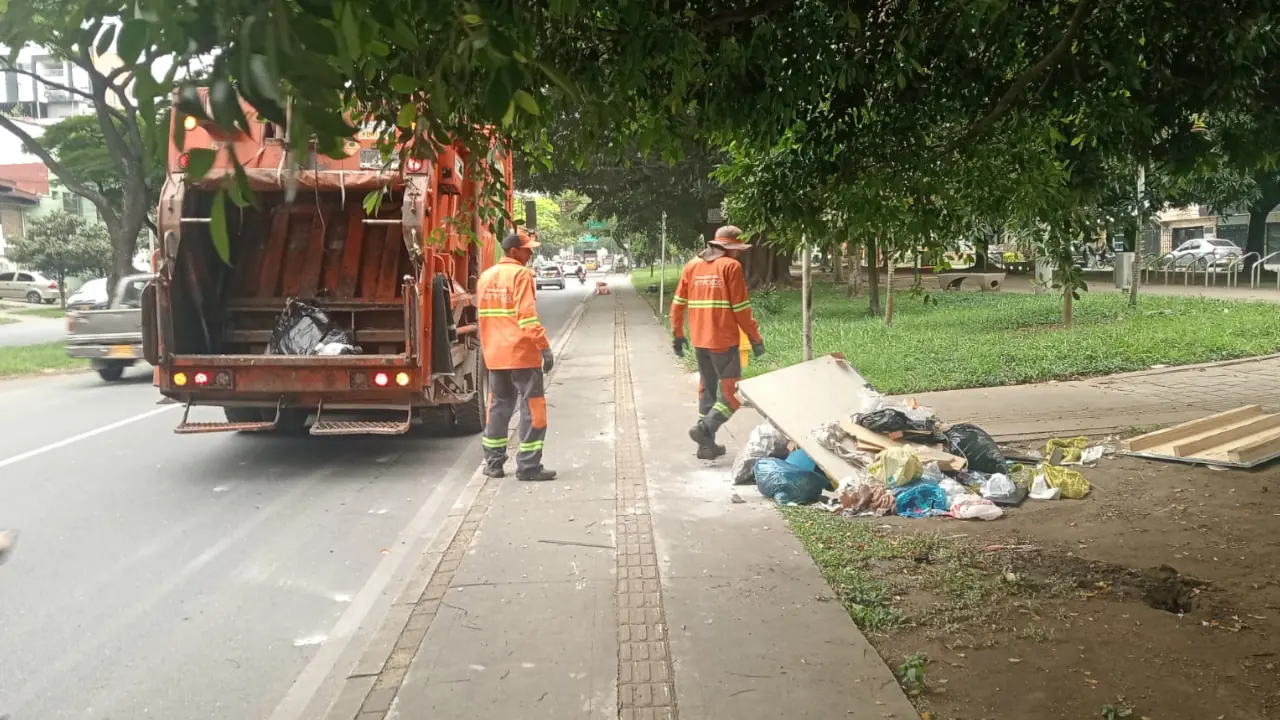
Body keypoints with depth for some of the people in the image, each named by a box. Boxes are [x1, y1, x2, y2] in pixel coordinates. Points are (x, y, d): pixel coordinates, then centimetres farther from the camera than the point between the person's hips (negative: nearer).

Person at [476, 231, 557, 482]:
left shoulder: (486, 276, 13)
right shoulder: (520, 274, -10)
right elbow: (527, 316, -19)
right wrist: (544, 346, -18)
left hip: (494, 354, 7)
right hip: (522, 353, -7)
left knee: (498, 406, 15)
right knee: (532, 408, -1)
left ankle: (493, 463, 19)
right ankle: (528, 466, -1)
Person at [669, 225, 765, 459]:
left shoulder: (692, 266, 9)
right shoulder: (731, 266, -8)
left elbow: (678, 304, 10)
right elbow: (741, 309, -10)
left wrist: (677, 334, 19)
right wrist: (755, 338, -2)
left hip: (699, 341, 6)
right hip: (724, 341, -6)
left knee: (707, 390, 15)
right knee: (731, 392, 2)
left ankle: (707, 444, 16)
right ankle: (704, 428, -15)